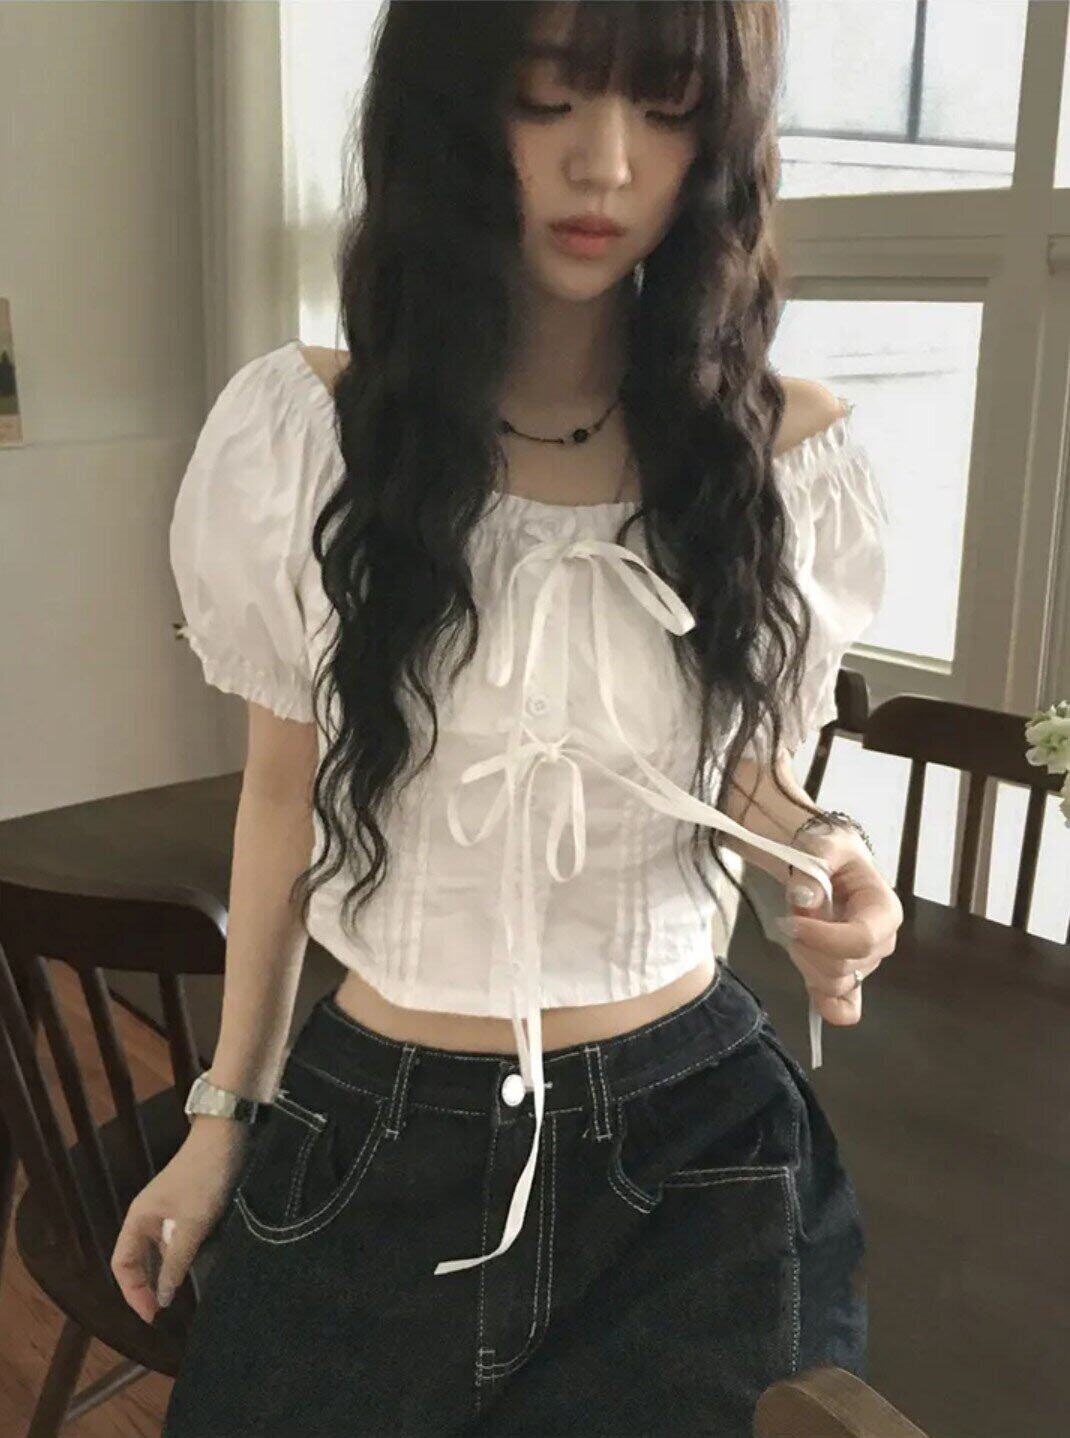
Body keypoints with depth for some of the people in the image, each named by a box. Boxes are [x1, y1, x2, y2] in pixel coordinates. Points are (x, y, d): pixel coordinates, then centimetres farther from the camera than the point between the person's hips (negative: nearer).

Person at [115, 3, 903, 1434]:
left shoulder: (790, 453, -9)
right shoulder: (298, 436, -11)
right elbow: (284, 787, 0)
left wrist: (826, 858, -17)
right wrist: (226, 1109, 8)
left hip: (696, 1141, 1)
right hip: (374, 1132, 0)